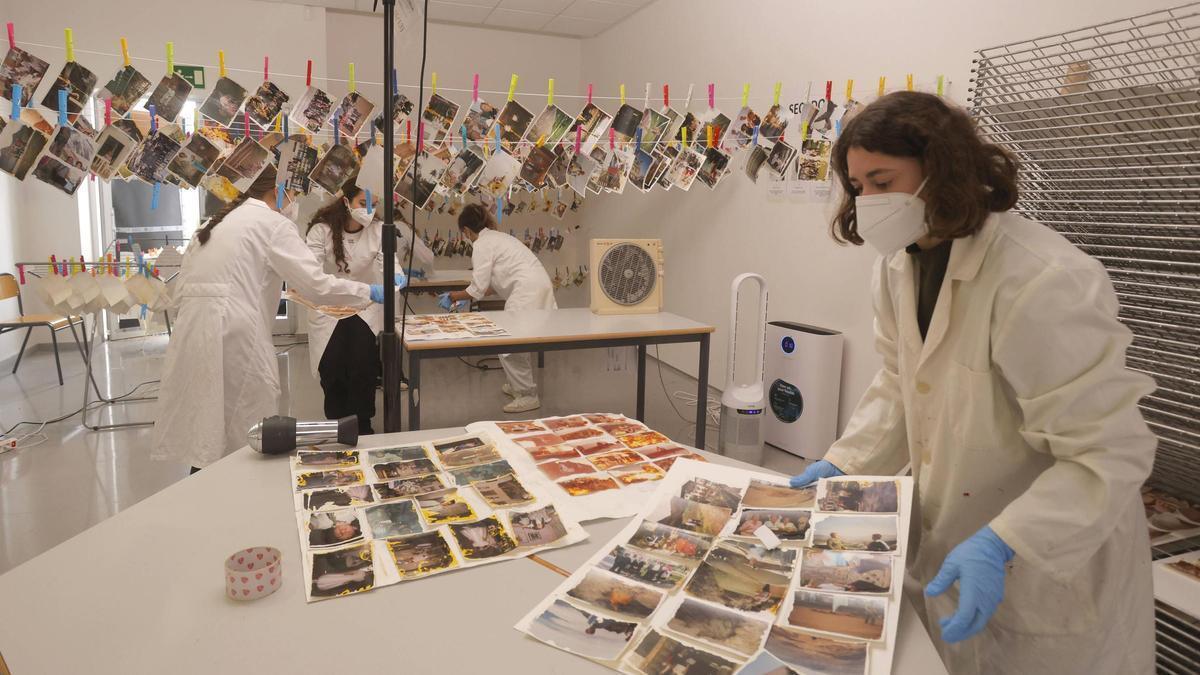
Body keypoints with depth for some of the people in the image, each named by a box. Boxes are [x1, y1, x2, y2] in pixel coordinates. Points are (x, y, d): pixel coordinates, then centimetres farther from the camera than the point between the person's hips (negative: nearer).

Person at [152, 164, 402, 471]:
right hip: (233, 333, -8)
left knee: (205, 435, 14)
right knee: (247, 436, 2)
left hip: (192, 330, 8)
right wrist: (371, 292, -2)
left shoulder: (216, 222, 21)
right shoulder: (274, 224, -1)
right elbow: (315, 283, -11)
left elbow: (180, 289, 17)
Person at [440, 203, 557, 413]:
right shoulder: (497, 237, 22)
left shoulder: (482, 245, -6)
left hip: (527, 292, -10)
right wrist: (465, 296, 29)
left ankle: (527, 395, 1)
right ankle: (519, 385, 31)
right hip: (539, 287, 10)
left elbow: (478, 288, -6)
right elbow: (495, 281, 26)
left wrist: (452, 297, 9)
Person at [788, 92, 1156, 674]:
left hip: (1053, 564, -6)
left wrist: (1000, 545, -34)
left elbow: (1109, 451, -26)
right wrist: (842, 463, -5)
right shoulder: (899, 266, -3)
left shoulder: (1042, 279, -28)